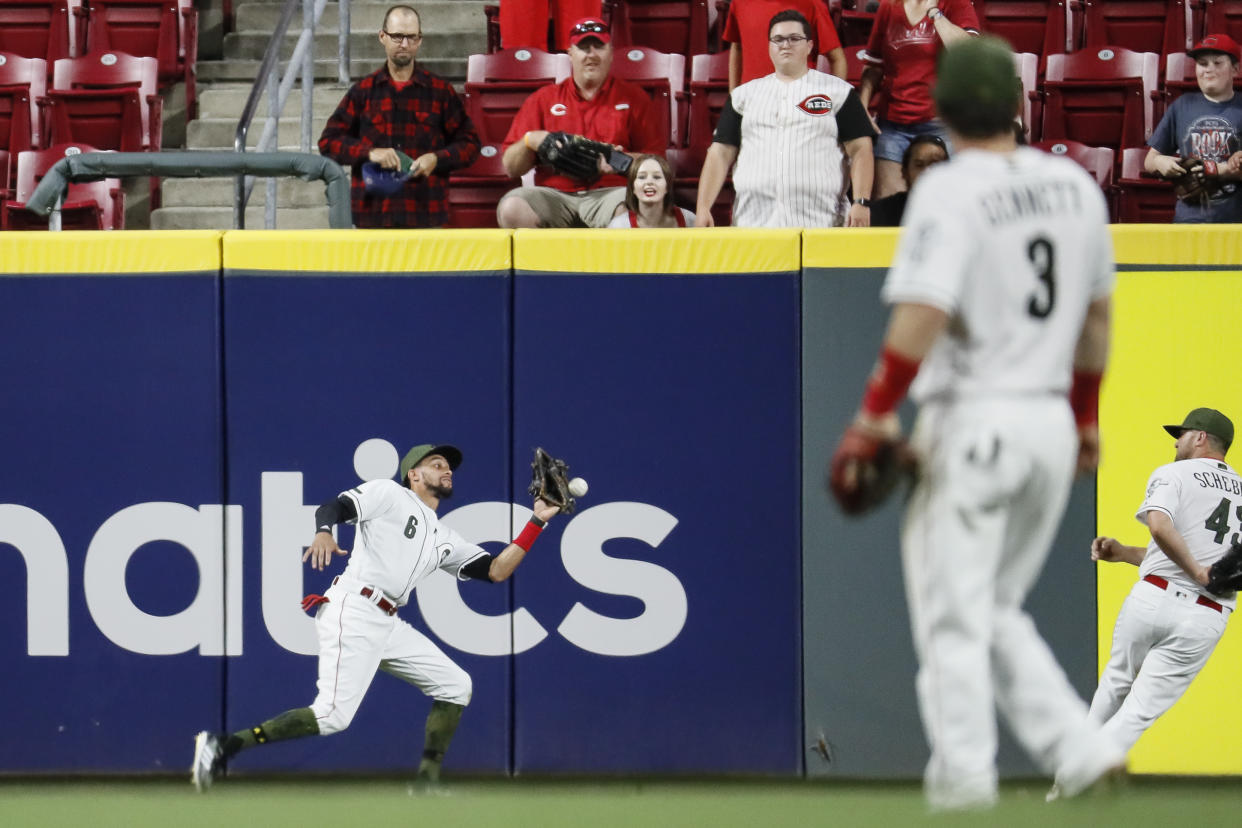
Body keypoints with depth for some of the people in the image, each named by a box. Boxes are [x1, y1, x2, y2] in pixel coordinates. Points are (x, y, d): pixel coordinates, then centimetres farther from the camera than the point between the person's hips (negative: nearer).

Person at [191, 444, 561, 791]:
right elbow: (334, 506, -10)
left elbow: (495, 571, 19)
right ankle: (224, 745, -19)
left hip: (388, 626, 9)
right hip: (353, 612, -9)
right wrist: (324, 532, -33)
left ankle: (427, 784, 11)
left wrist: (536, 522, 16)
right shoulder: (389, 494, 4)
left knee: (455, 686, 9)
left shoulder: (445, 540, 24)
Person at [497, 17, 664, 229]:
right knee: (511, 209, -30)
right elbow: (511, 167, 15)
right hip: (554, 193, 2)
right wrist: (529, 141, -6)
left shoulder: (633, 98, 14)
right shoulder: (542, 100, 17)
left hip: (609, 192, -1)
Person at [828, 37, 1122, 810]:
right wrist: (1085, 416, 27)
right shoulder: (1075, 185, 8)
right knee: (997, 610, 17)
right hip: (1051, 422, 6)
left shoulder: (951, 191, -12)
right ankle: (1078, 747, 5)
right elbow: (1097, 313, 17)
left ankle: (964, 769, -3)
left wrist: (874, 417, -16)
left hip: (971, 420, -6)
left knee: (954, 614, 1)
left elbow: (922, 315, -21)